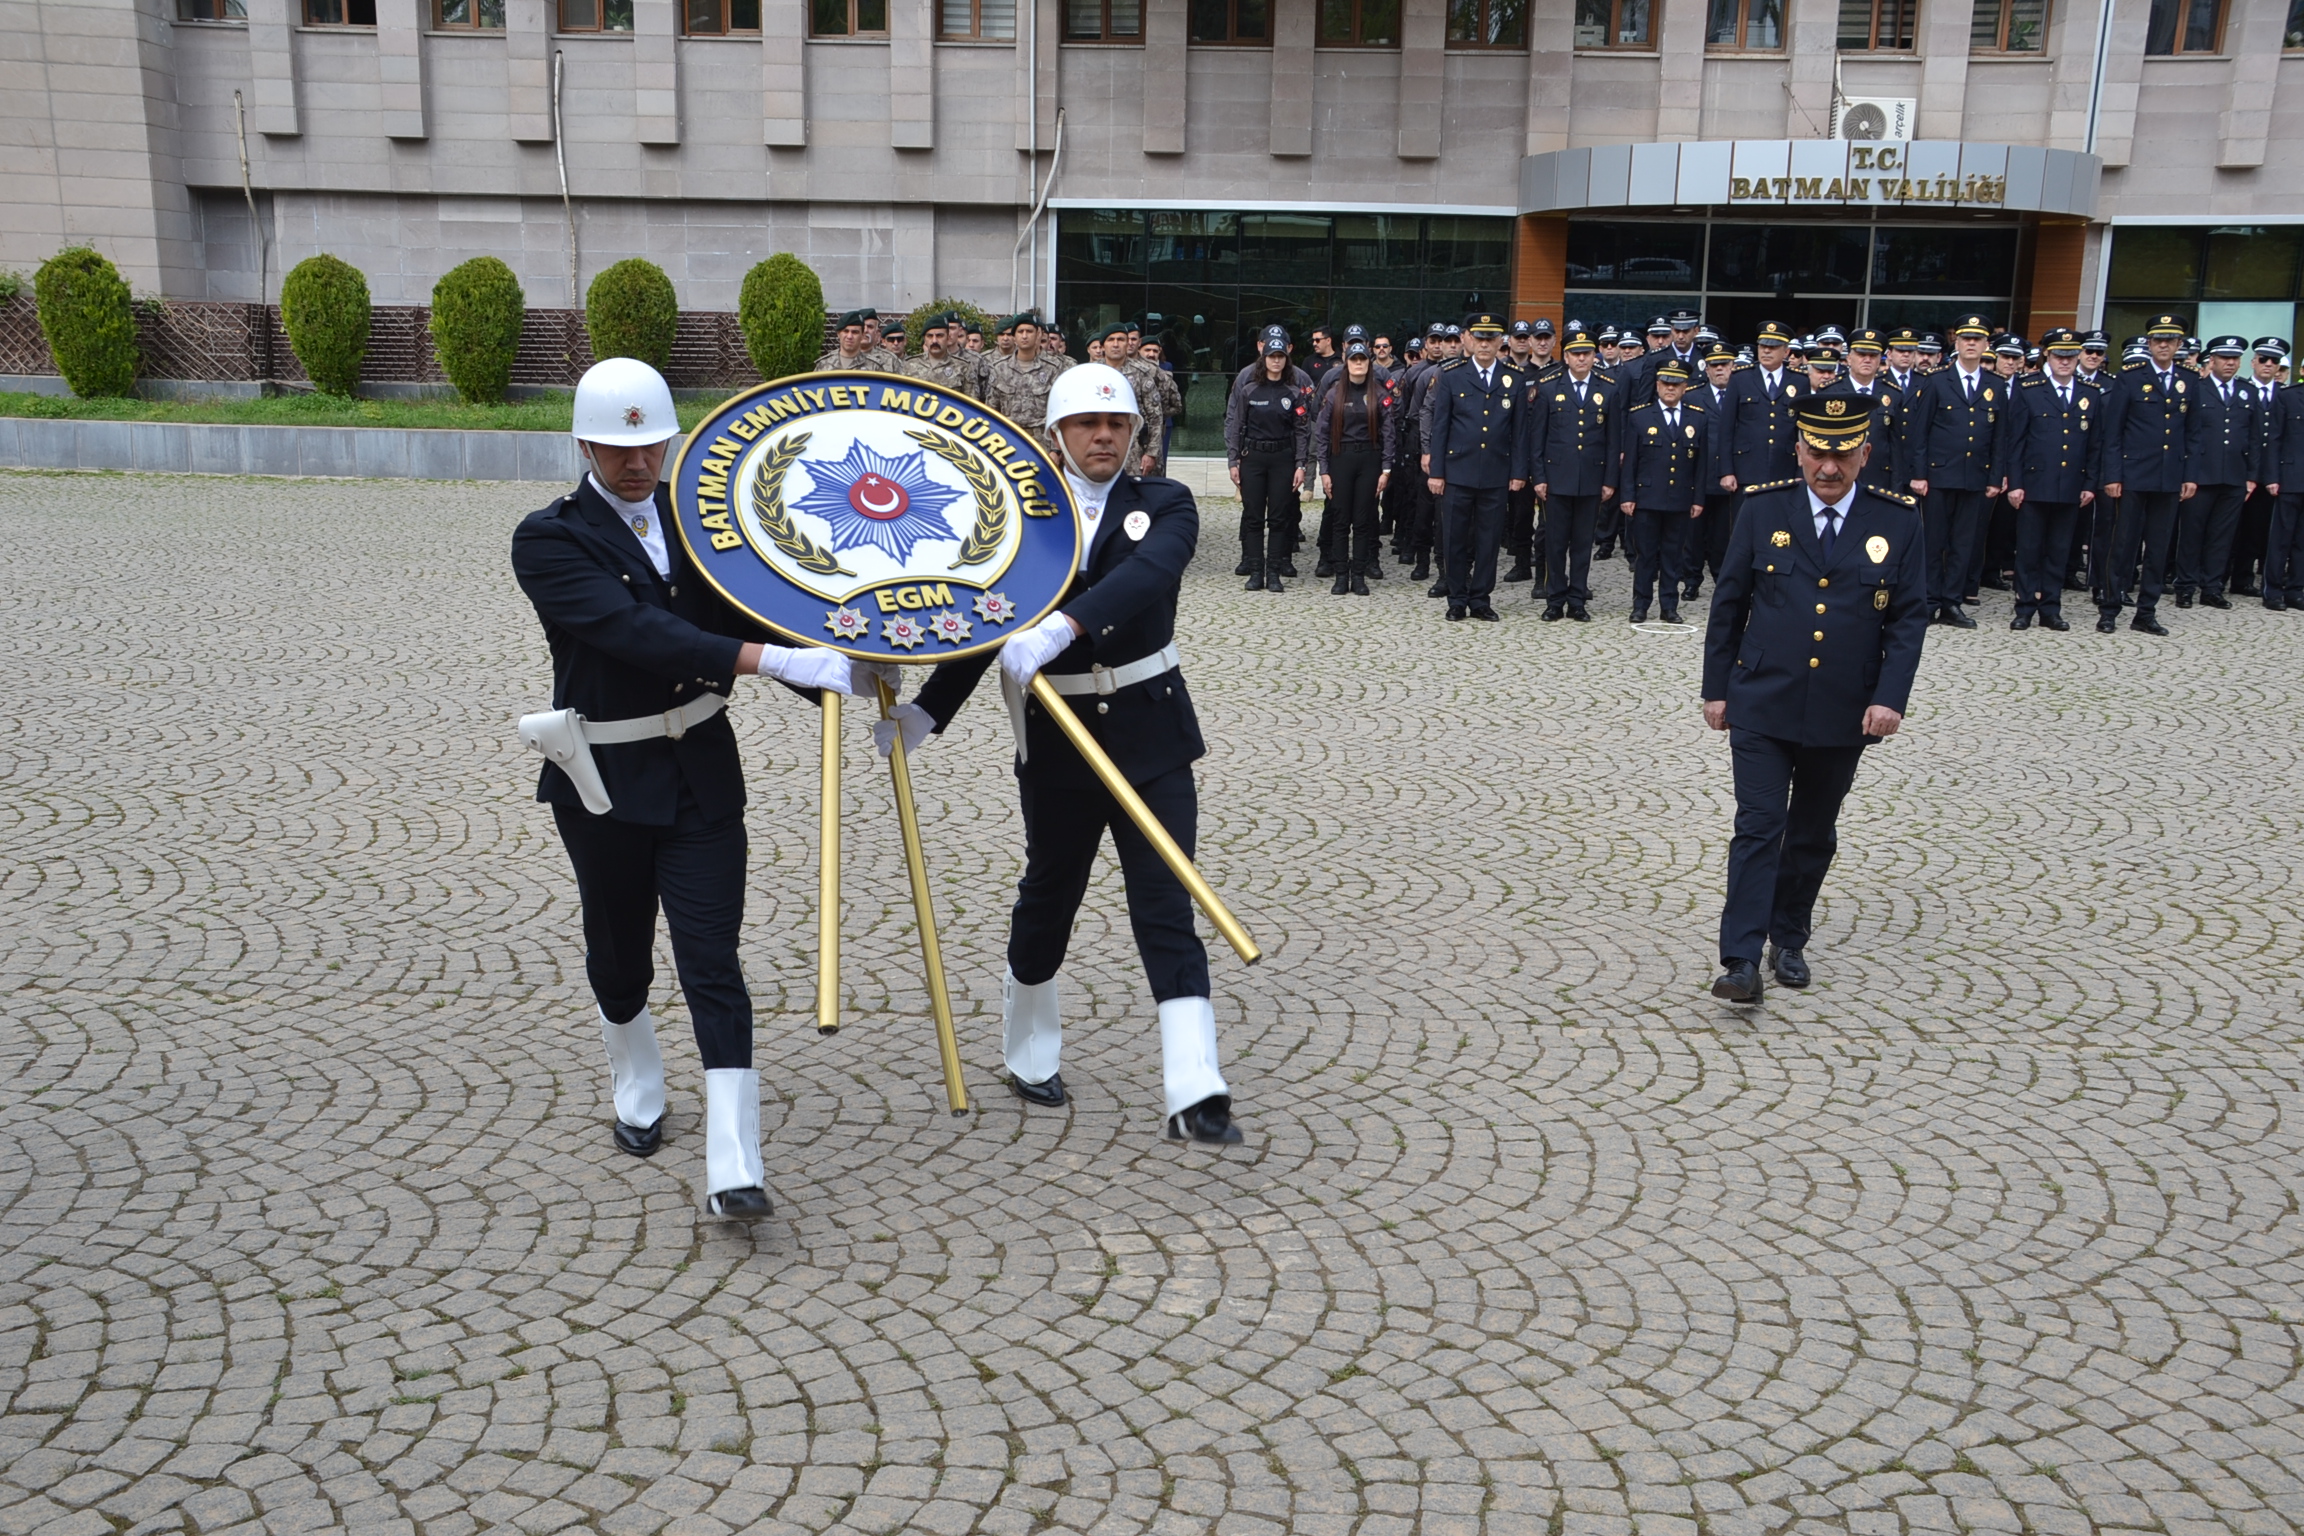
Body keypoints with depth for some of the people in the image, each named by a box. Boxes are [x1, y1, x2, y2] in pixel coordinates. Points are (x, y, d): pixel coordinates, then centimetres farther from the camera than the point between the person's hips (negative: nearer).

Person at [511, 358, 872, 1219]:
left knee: (711, 960, -5)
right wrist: (777, 659, -35)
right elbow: (636, 630, -26)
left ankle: (733, 1168, -6)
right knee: (619, 954, 16)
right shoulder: (548, 540, -11)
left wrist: (842, 677, -8)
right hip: (604, 782, -2)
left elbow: (742, 616, 7)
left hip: (701, 769, 2)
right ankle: (637, 1093, 45)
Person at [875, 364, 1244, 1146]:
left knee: (1166, 907, -4)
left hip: (1150, 735, -1)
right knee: (1048, 897, 15)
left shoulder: (1164, 505, -4)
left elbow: (1146, 573, -26)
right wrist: (922, 713, -6)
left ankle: (1194, 1092, -4)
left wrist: (1060, 624, -41)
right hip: (1056, 739, 1)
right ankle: (1028, 1052, 38)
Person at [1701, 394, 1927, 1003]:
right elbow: (1728, 604, 3)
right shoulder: (1762, 509, -2)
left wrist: (1891, 696, -11)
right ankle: (1742, 960, -5)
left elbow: (1909, 617, 0)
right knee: (1759, 827, -6)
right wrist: (1717, 688, 3)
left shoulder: (1898, 521, -1)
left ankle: (1789, 940, 30)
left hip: (1844, 714, 2)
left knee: (1813, 833, 14)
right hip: (1761, 704, -1)